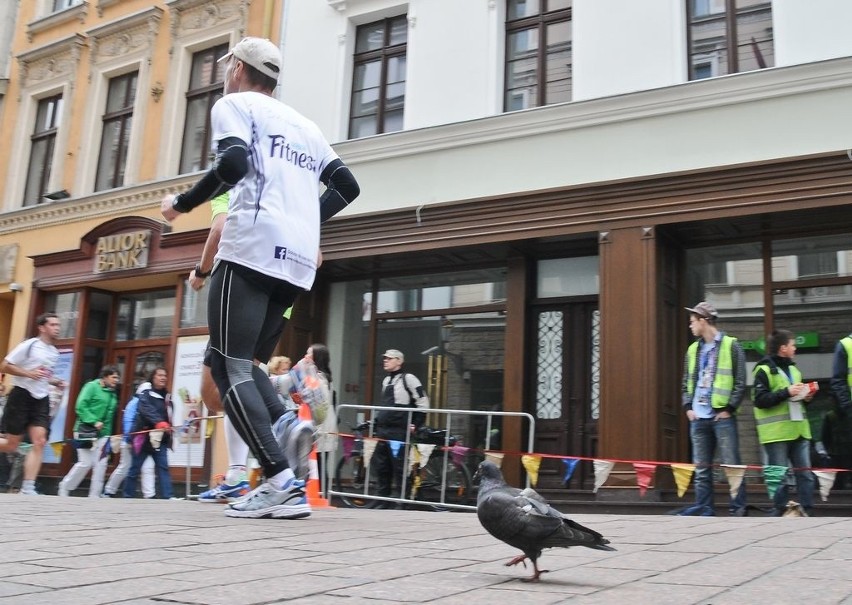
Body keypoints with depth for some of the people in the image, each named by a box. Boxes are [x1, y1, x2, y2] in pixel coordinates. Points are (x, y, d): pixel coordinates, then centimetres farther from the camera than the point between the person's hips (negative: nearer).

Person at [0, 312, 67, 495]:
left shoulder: (55, 352, 13)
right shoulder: (29, 345, -9)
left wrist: (56, 382, 7)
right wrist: (29, 373, -20)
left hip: (41, 399, 6)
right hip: (22, 396, -6)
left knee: (40, 442, -8)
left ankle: (27, 488, -7)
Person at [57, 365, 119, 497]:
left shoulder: (112, 393, 14)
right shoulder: (92, 386, -7)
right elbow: (80, 406, -15)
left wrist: (109, 433, 9)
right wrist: (94, 422, -21)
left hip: (102, 433, 7)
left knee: (101, 464, -1)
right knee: (85, 463, -5)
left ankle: (94, 495, 5)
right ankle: (64, 487, 16)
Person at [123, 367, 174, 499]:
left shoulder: (167, 397, 13)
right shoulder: (145, 395, -6)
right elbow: (147, 410, -25)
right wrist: (159, 422, -39)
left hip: (160, 439, 4)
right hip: (144, 437, -4)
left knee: (163, 467, -7)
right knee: (135, 469, 7)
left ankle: (167, 497, -12)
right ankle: (128, 496, 20)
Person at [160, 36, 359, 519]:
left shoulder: (234, 105, 7)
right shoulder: (305, 125, 27)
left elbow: (234, 165, -12)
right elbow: (347, 186, 23)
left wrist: (182, 204, 1)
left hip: (254, 249, -7)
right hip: (299, 261, 7)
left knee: (229, 368, -6)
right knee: (246, 365, 18)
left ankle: (283, 483, -18)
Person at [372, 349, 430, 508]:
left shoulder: (408, 379, -7)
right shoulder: (386, 380, 19)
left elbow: (423, 403, -8)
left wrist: (415, 425, -9)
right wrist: (376, 422, 20)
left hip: (399, 432, -8)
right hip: (383, 431, 8)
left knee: (399, 469, -6)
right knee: (381, 468, 9)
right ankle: (381, 501, 15)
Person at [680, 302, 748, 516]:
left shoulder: (730, 346, -1)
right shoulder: (693, 350, 15)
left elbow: (740, 383, -5)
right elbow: (687, 382, 18)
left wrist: (729, 409, -10)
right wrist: (688, 406, 5)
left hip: (722, 416, -6)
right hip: (698, 418, 6)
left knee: (731, 465, -3)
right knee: (701, 468, 7)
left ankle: (738, 507, 3)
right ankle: (704, 507, 13)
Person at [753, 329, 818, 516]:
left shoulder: (793, 369, 18)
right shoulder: (764, 370, -8)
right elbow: (760, 400, -16)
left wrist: (806, 396, 7)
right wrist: (786, 392, -19)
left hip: (798, 430, 7)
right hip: (776, 433, -7)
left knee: (805, 474, 6)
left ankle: (807, 512, 12)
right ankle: (780, 513, 8)